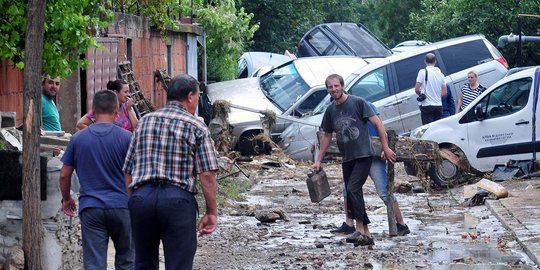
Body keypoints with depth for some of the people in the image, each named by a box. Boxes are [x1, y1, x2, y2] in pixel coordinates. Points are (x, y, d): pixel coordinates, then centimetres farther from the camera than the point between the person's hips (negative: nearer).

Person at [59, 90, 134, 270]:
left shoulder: (78, 138, 2)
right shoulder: (126, 138, -4)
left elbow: (64, 175, 7)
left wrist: (66, 199, 23)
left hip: (90, 208, 1)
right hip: (121, 206, -1)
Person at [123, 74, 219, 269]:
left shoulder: (144, 121, 15)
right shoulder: (196, 127, 2)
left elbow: (128, 170, 14)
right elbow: (207, 175, -7)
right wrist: (211, 212, -2)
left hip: (141, 195, 4)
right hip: (178, 199, -4)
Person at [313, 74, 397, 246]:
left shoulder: (358, 103, -7)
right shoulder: (330, 111, 10)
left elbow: (378, 124, -6)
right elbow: (327, 136, 20)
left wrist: (386, 148, -10)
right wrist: (318, 160, 17)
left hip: (363, 155, -7)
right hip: (347, 159, 7)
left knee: (353, 189, -21)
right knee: (353, 195, 7)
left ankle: (360, 230, -16)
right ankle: (366, 235, 14)